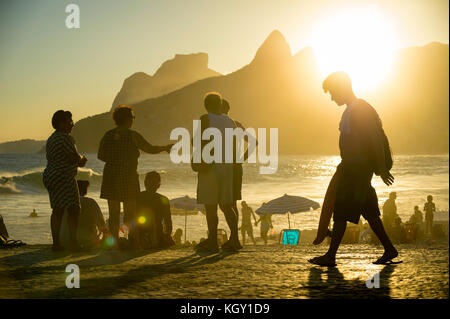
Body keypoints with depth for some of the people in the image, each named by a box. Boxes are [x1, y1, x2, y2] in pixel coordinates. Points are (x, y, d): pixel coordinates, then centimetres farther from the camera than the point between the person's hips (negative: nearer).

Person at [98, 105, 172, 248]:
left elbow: (100, 155, 5)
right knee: (130, 213, 4)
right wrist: (166, 148, 14)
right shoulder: (133, 136, -9)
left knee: (113, 213, 7)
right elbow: (150, 149, -2)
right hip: (128, 177, -4)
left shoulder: (108, 135, 4)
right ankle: (132, 242, 1)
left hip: (110, 177, 4)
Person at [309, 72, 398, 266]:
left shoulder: (361, 110, -15)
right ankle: (389, 250, 18)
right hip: (351, 168, 10)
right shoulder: (351, 110, 16)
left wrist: (382, 169, -20)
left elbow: (376, 140, -19)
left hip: (358, 168, -10)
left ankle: (331, 256, -4)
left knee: (341, 211, -7)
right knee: (369, 212, 12)